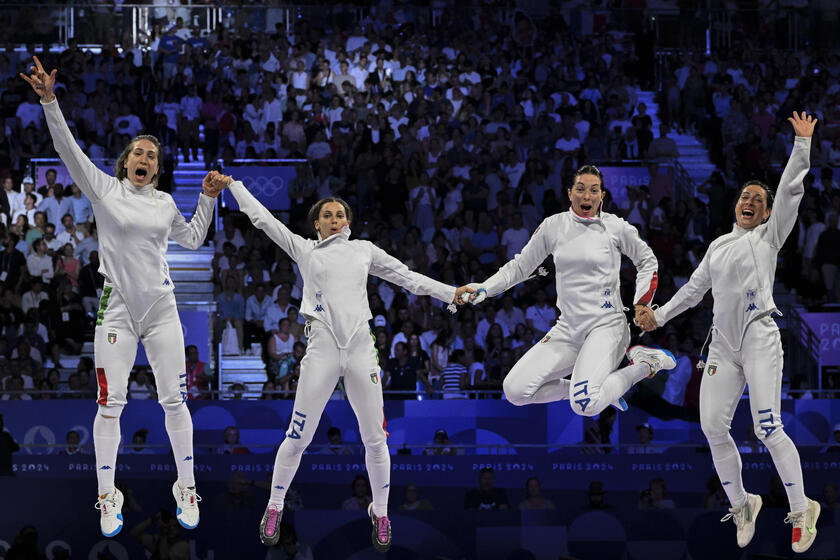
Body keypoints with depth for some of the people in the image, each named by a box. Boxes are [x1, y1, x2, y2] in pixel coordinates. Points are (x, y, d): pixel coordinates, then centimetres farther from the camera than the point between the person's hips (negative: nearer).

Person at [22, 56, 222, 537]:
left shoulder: (164, 203, 11)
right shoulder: (105, 189, 2)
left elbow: (192, 238, 28)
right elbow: (69, 149, -8)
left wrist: (209, 199, 16)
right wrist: (49, 100, -18)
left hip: (161, 308, 3)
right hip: (117, 308, -3)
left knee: (174, 399, 1)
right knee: (111, 403, -4)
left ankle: (186, 489, 11)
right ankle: (108, 498, 5)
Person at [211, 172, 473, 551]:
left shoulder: (363, 249, 16)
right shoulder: (305, 250, 11)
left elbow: (406, 276, 17)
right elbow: (263, 219, 12)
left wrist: (450, 293, 11)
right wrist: (231, 185, 12)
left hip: (361, 349, 2)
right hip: (322, 350, -1)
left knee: (375, 439, 2)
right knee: (298, 438, -1)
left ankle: (380, 513, 20)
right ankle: (274, 509, 17)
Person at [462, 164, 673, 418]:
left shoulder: (616, 227, -4)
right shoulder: (553, 226, 4)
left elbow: (647, 262, 13)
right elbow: (519, 267, 13)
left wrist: (641, 304, 1)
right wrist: (482, 290, 1)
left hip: (605, 325, -5)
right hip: (567, 329, 5)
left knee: (585, 406, -27)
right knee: (515, 391, -10)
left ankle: (644, 363, -1)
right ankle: (594, 389, 8)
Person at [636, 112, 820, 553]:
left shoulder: (768, 236, 7)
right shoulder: (718, 246, 22)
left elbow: (791, 191, -4)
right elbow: (695, 288, 31)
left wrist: (802, 144, -8)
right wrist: (661, 315, 28)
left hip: (760, 339, -6)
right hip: (722, 346, 6)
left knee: (768, 429, -15)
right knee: (713, 426, -4)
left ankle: (802, 511, -6)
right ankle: (741, 505, 12)